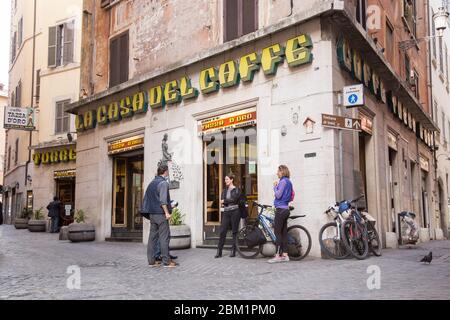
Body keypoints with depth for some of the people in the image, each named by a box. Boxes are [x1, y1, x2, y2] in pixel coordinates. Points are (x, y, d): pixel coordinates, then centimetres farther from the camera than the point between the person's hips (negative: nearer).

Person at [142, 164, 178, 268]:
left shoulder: (151, 183, 15)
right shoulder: (163, 183, -9)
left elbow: (145, 199, 16)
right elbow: (163, 200, -18)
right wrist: (167, 212, -17)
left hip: (151, 213, 8)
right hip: (160, 214, -8)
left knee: (152, 237, 9)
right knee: (164, 237, -4)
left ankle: (151, 260, 11)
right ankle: (166, 261, -3)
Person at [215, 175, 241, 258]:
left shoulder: (237, 190, 1)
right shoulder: (224, 190, 16)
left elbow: (234, 199, -13)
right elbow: (222, 200, 5)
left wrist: (225, 201, -5)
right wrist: (229, 202, -12)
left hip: (234, 212, -4)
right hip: (226, 212, 4)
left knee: (234, 232, 1)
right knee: (222, 231, -3)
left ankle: (233, 251, 8)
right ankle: (219, 252, -1)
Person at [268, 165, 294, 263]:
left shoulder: (283, 181, -12)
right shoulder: (288, 181, 17)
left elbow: (278, 195, -18)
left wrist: (275, 186, -3)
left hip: (280, 209, -10)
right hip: (285, 209, 10)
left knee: (278, 232, -7)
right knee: (283, 232, 9)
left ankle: (278, 255, -7)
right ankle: (285, 255, 11)